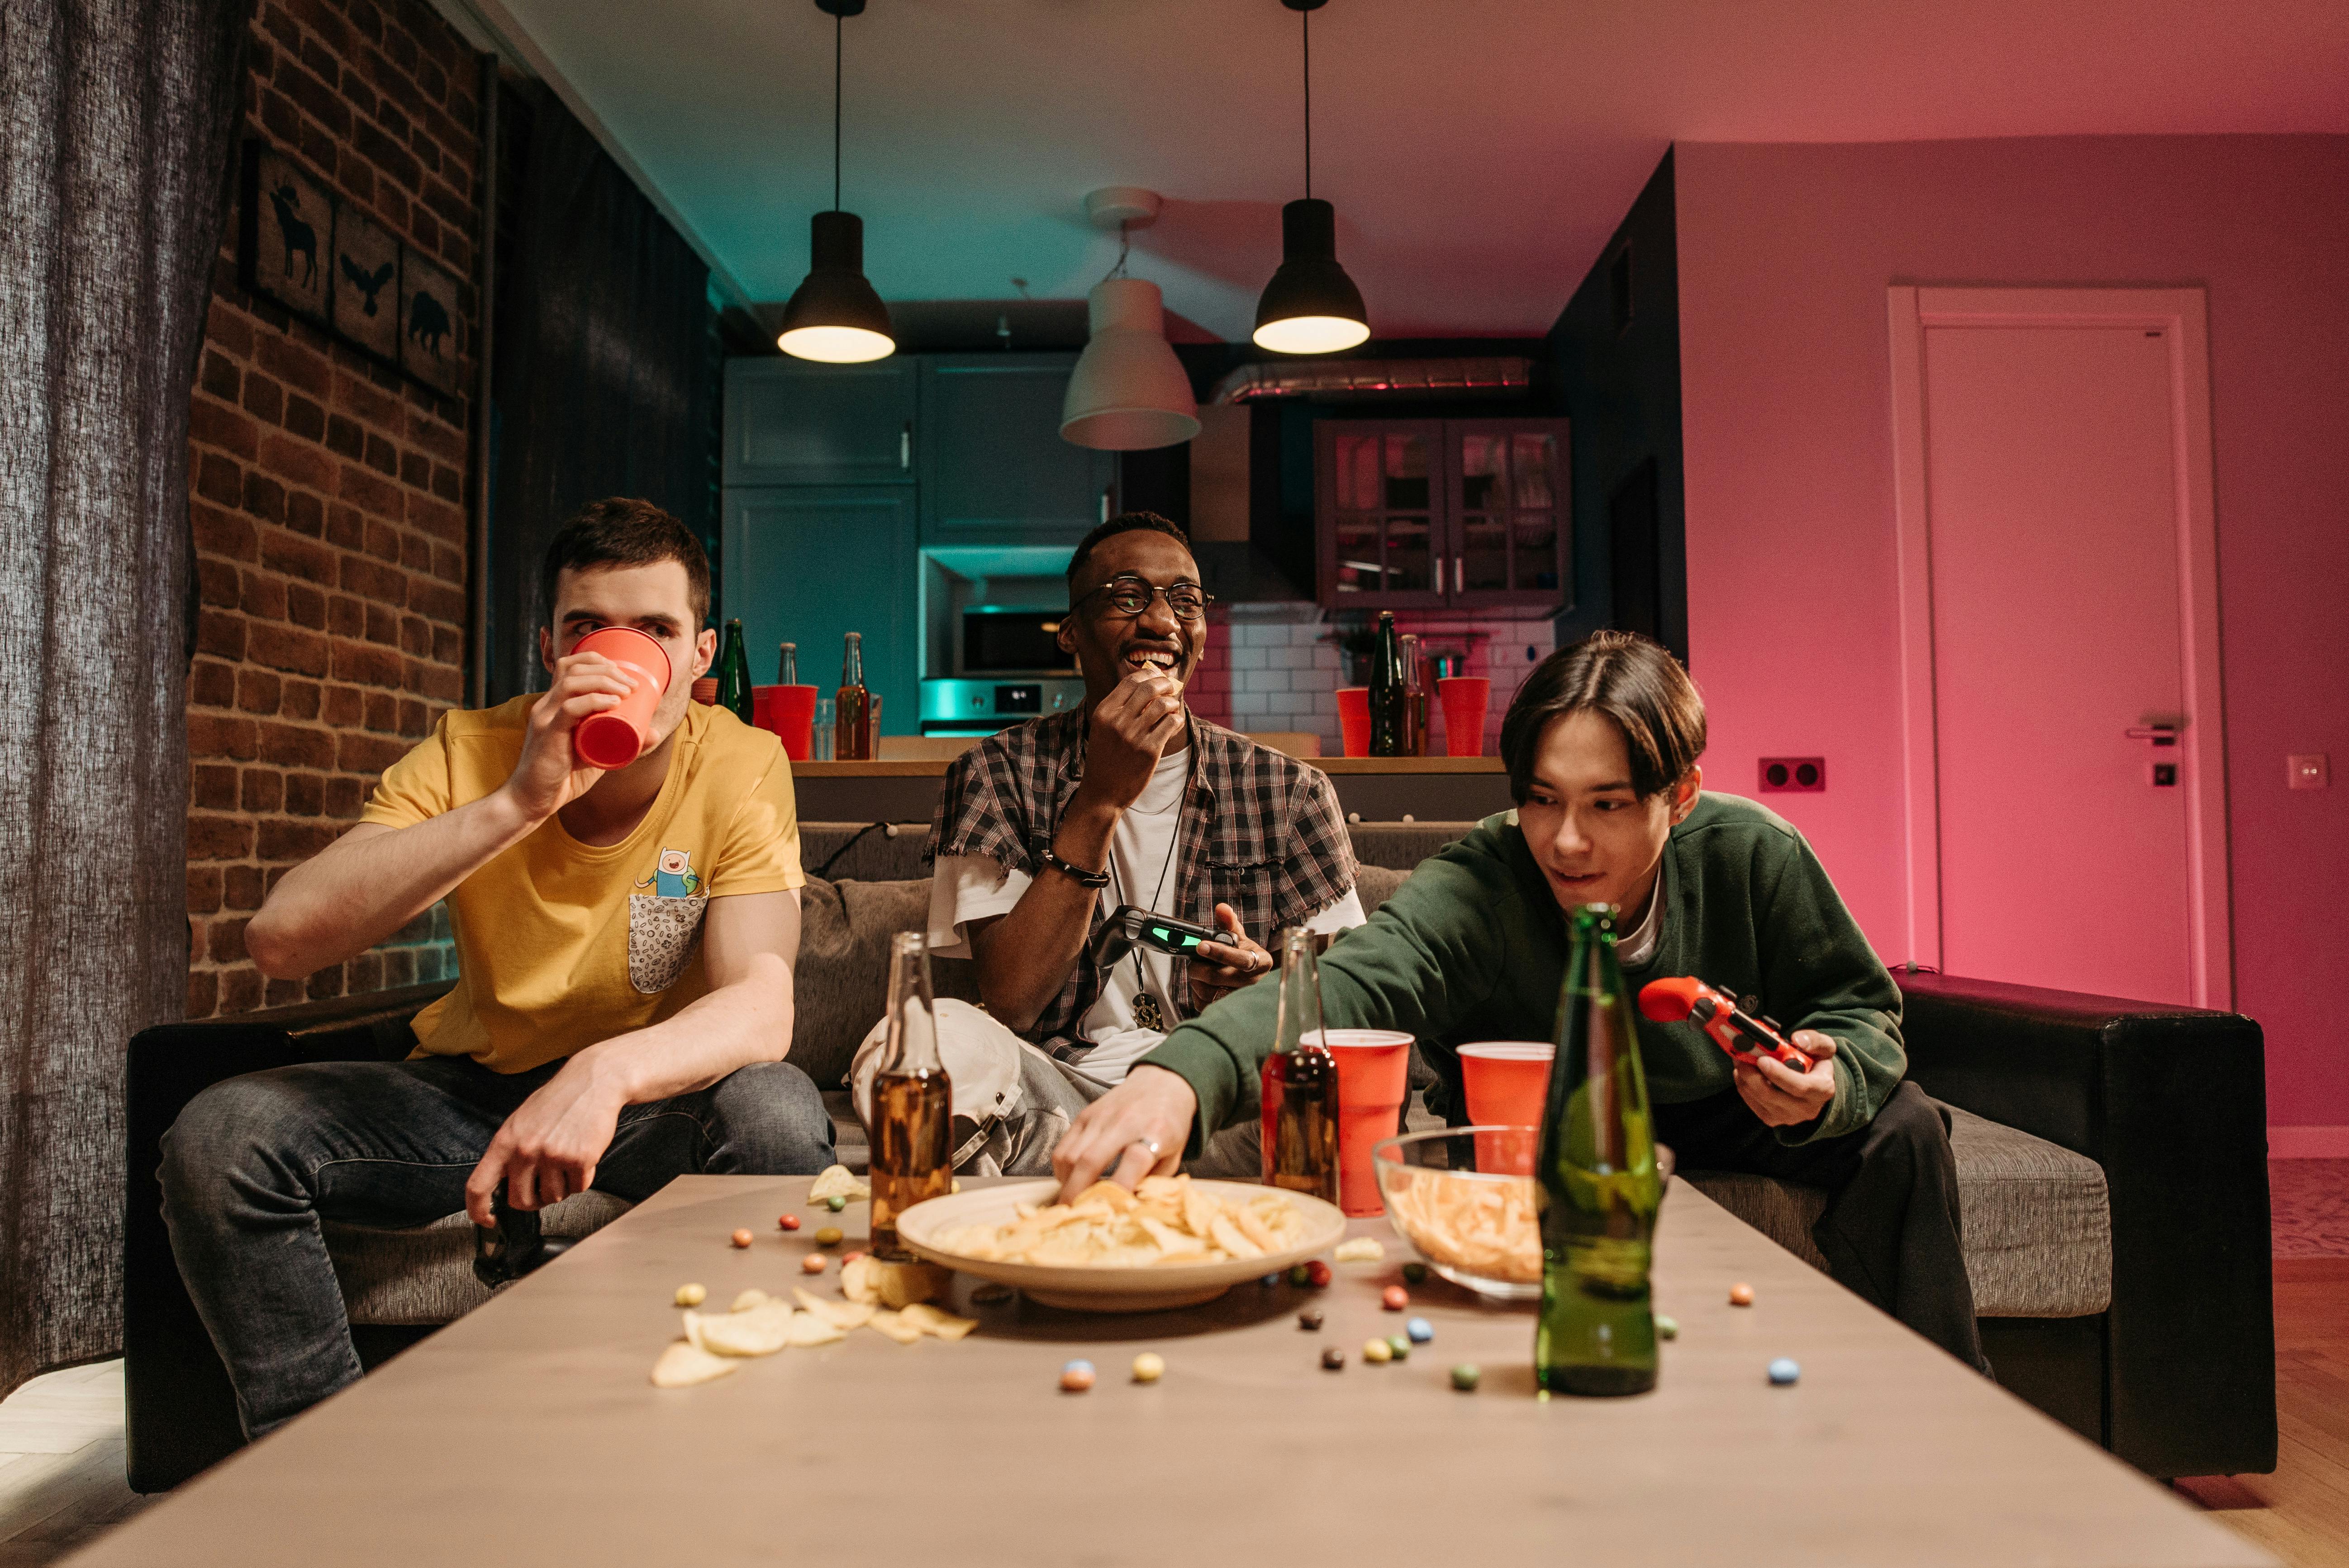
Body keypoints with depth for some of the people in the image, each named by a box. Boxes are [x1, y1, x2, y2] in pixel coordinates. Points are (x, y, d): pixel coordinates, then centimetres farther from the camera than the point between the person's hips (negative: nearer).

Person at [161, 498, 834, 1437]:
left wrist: (605, 1072, -46)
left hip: (657, 1099, -2)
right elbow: (279, 941, -25)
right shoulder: (470, 754, -12)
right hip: (471, 1089, 2)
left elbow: (762, 1005, -25)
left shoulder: (740, 769, -14)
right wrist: (517, 802, -34)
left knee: (779, 1115, -34)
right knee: (217, 1136, -19)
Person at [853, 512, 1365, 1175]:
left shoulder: (1288, 791, 8)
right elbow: (1010, 1003, -9)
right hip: (1057, 1088, -1)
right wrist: (1100, 800, -16)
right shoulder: (996, 776, 4)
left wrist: (1272, 985, -17)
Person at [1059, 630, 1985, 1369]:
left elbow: (1859, 1013, -8)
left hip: (1719, 1119, 3)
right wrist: (1181, 1074, -73)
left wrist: (1825, 1085, -34)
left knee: (1900, 1128, -14)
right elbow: (1349, 986, -53)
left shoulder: (1752, 857, -23)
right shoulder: (1478, 887, -34)